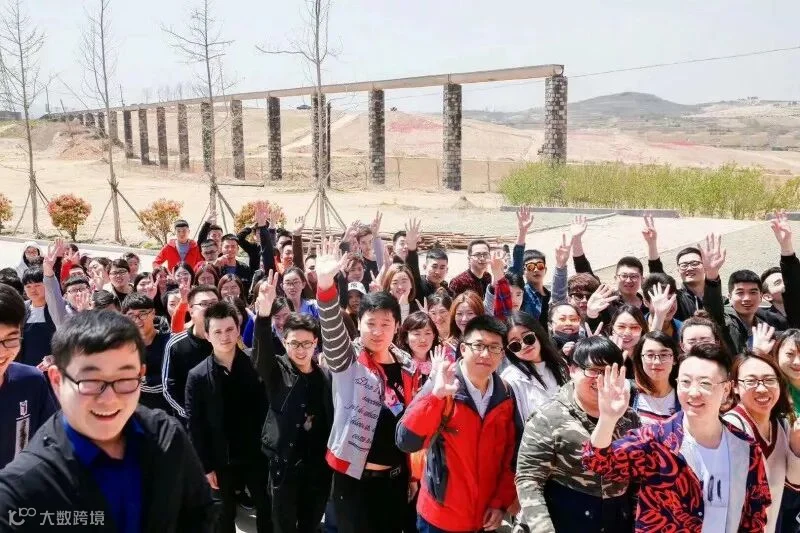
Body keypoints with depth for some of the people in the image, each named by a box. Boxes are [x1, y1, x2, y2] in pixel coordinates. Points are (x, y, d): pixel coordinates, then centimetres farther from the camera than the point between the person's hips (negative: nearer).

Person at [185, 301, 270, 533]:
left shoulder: (255, 365, -7)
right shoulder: (197, 376, -8)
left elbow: (266, 408, -4)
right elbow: (195, 425, -5)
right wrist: (206, 466, -6)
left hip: (255, 455, 0)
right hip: (221, 460, 0)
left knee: (266, 510, 14)